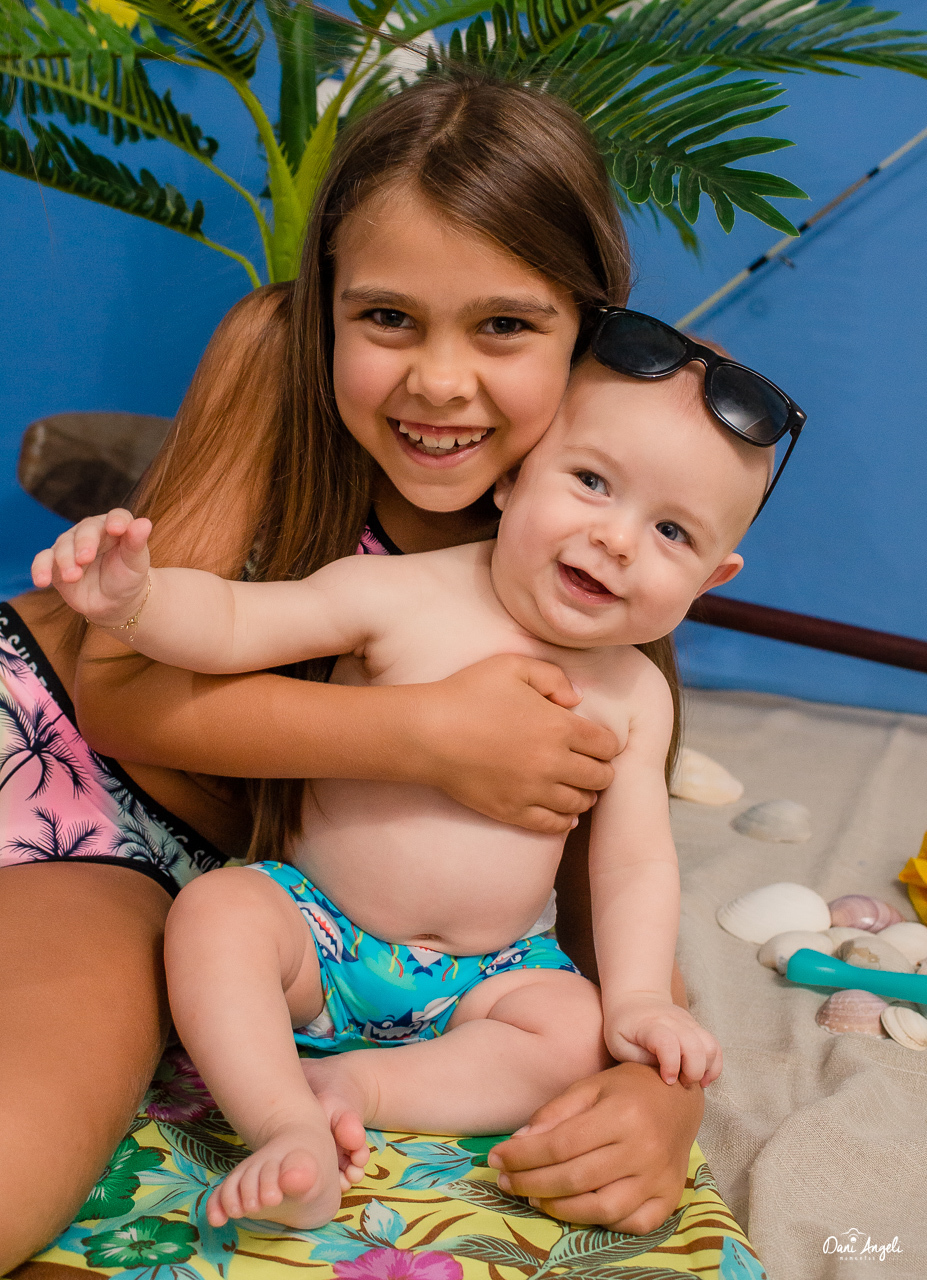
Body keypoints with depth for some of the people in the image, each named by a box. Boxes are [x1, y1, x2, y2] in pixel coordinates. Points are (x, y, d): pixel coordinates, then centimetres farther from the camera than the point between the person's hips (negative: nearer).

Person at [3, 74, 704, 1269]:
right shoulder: (269, 356, -17)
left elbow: (601, 852, -7)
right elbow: (125, 678, -18)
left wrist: (664, 1083, -27)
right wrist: (429, 735, -31)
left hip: (193, 874, 1)